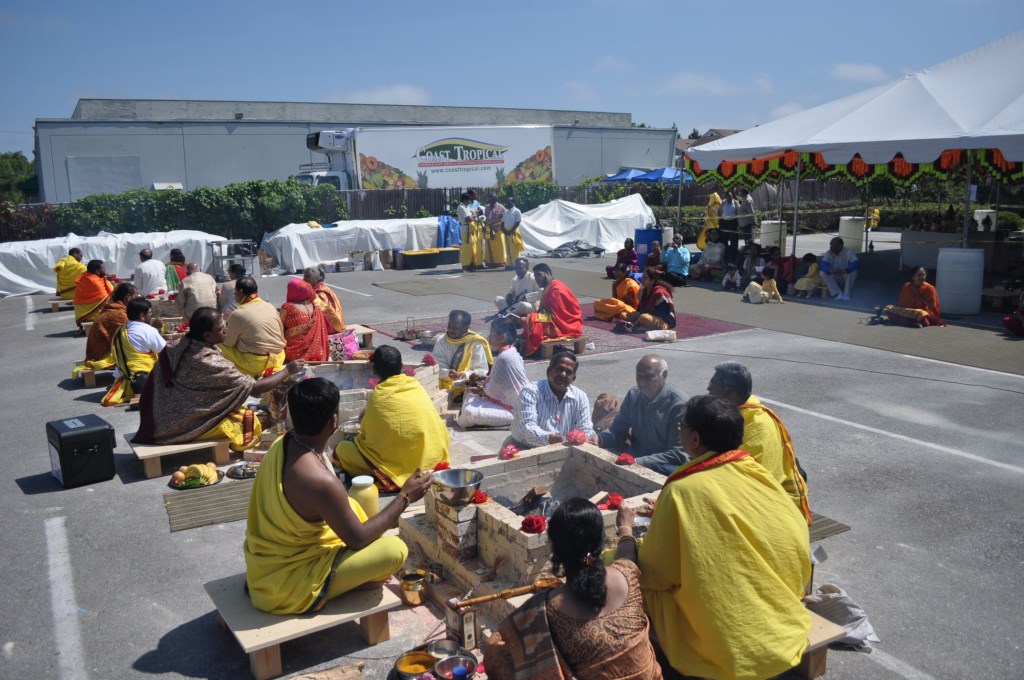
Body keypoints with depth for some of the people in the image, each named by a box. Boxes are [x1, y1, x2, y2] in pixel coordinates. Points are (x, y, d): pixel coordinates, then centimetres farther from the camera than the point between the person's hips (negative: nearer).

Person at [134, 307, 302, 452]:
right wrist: (288, 371, -11)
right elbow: (255, 388, -23)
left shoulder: (180, 346, -7)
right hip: (185, 425, -8)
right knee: (253, 422, -4)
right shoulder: (211, 362, -29)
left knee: (240, 408, 14)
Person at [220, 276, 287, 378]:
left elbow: (228, 343, -1)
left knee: (219, 344, 6)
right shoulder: (270, 307, 4)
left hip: (255, 363, -6)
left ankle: (249, 373, 6)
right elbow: (282, 335, 9)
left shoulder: (237, 314, -12)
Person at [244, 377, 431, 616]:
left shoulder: (282, 444, -6)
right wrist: (405, 497, -9)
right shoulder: (321, 480, -32)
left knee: (351, 508, 20)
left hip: (265, 564, 9)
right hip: (285, 586, -9)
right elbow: (357, 539, -17)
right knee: (395, 550, -12)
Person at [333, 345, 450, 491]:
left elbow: (366, 435, -1)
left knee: (342, 449, 7)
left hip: (398, 465, -4)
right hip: (431, 460, 5)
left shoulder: (378, 395, -10)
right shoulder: (417, 386, 3)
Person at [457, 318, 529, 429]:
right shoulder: (511, 353, 8)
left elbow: (492, 391, -17)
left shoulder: (504, 358, -23)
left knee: (469, 412, -22)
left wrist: (479, 391, 2)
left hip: (512, 410, -11)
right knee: (470, 397, 18)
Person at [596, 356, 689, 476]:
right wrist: (598, 439, -17)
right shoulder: (633, 395, 1)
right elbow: (617, 431, 7)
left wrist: (637, 462, -31)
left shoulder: (680, 404, -17)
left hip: (667, 465, -5)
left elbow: (678, 454, -20)